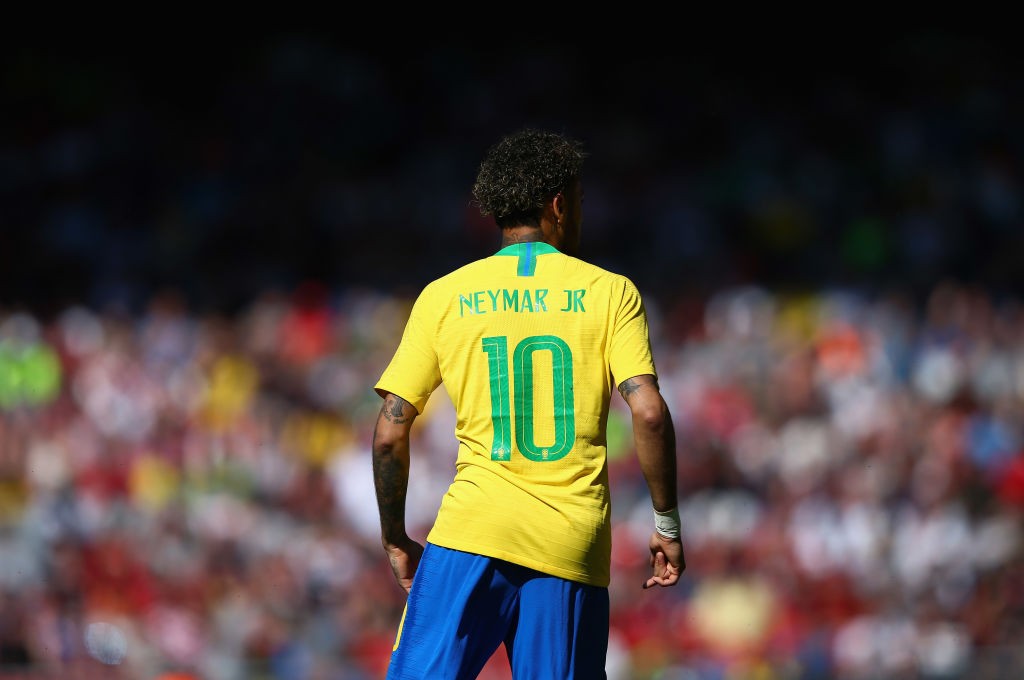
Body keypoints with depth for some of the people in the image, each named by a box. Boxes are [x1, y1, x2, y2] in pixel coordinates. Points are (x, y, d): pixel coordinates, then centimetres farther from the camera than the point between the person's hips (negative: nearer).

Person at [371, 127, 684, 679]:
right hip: (574, 547, 0)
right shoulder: (610, 292, 5)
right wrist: (667, 524, 4)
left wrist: (395, 540, 15)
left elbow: (390, 434, 4)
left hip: (473, 530, 0)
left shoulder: (443, 297, 8)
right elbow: (649, 413, -6)